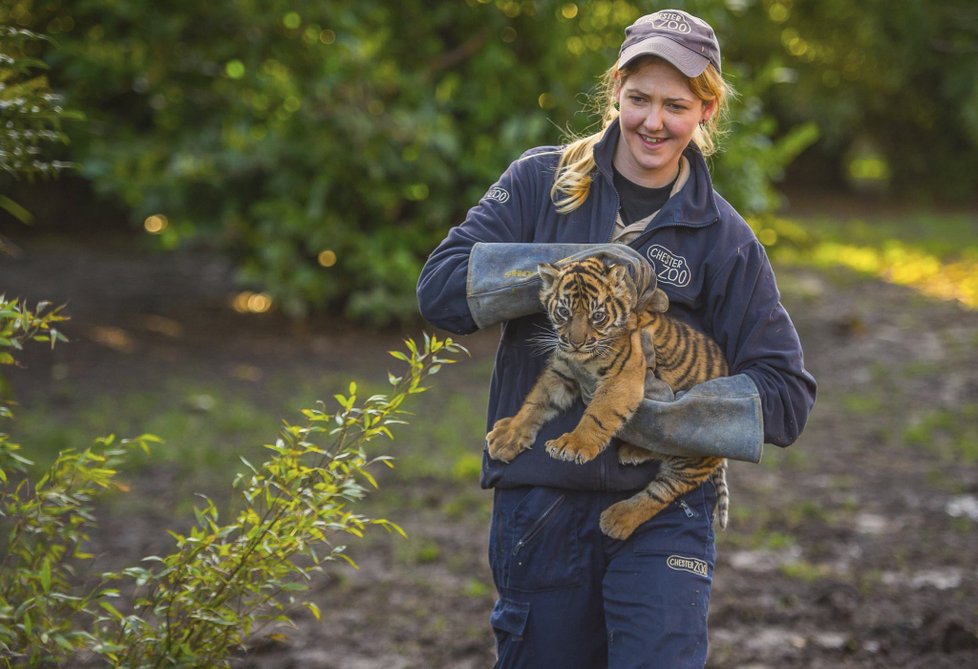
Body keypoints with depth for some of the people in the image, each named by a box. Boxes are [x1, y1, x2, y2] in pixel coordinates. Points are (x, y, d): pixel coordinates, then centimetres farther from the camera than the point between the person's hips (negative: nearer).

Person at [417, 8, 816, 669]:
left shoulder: (724, 240, 2)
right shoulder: (543, 182, 4)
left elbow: (787, 396, -4)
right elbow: (441, 287, -6)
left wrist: (649, 416, -16)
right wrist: (571, 266, -17)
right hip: (540, 506, 1)